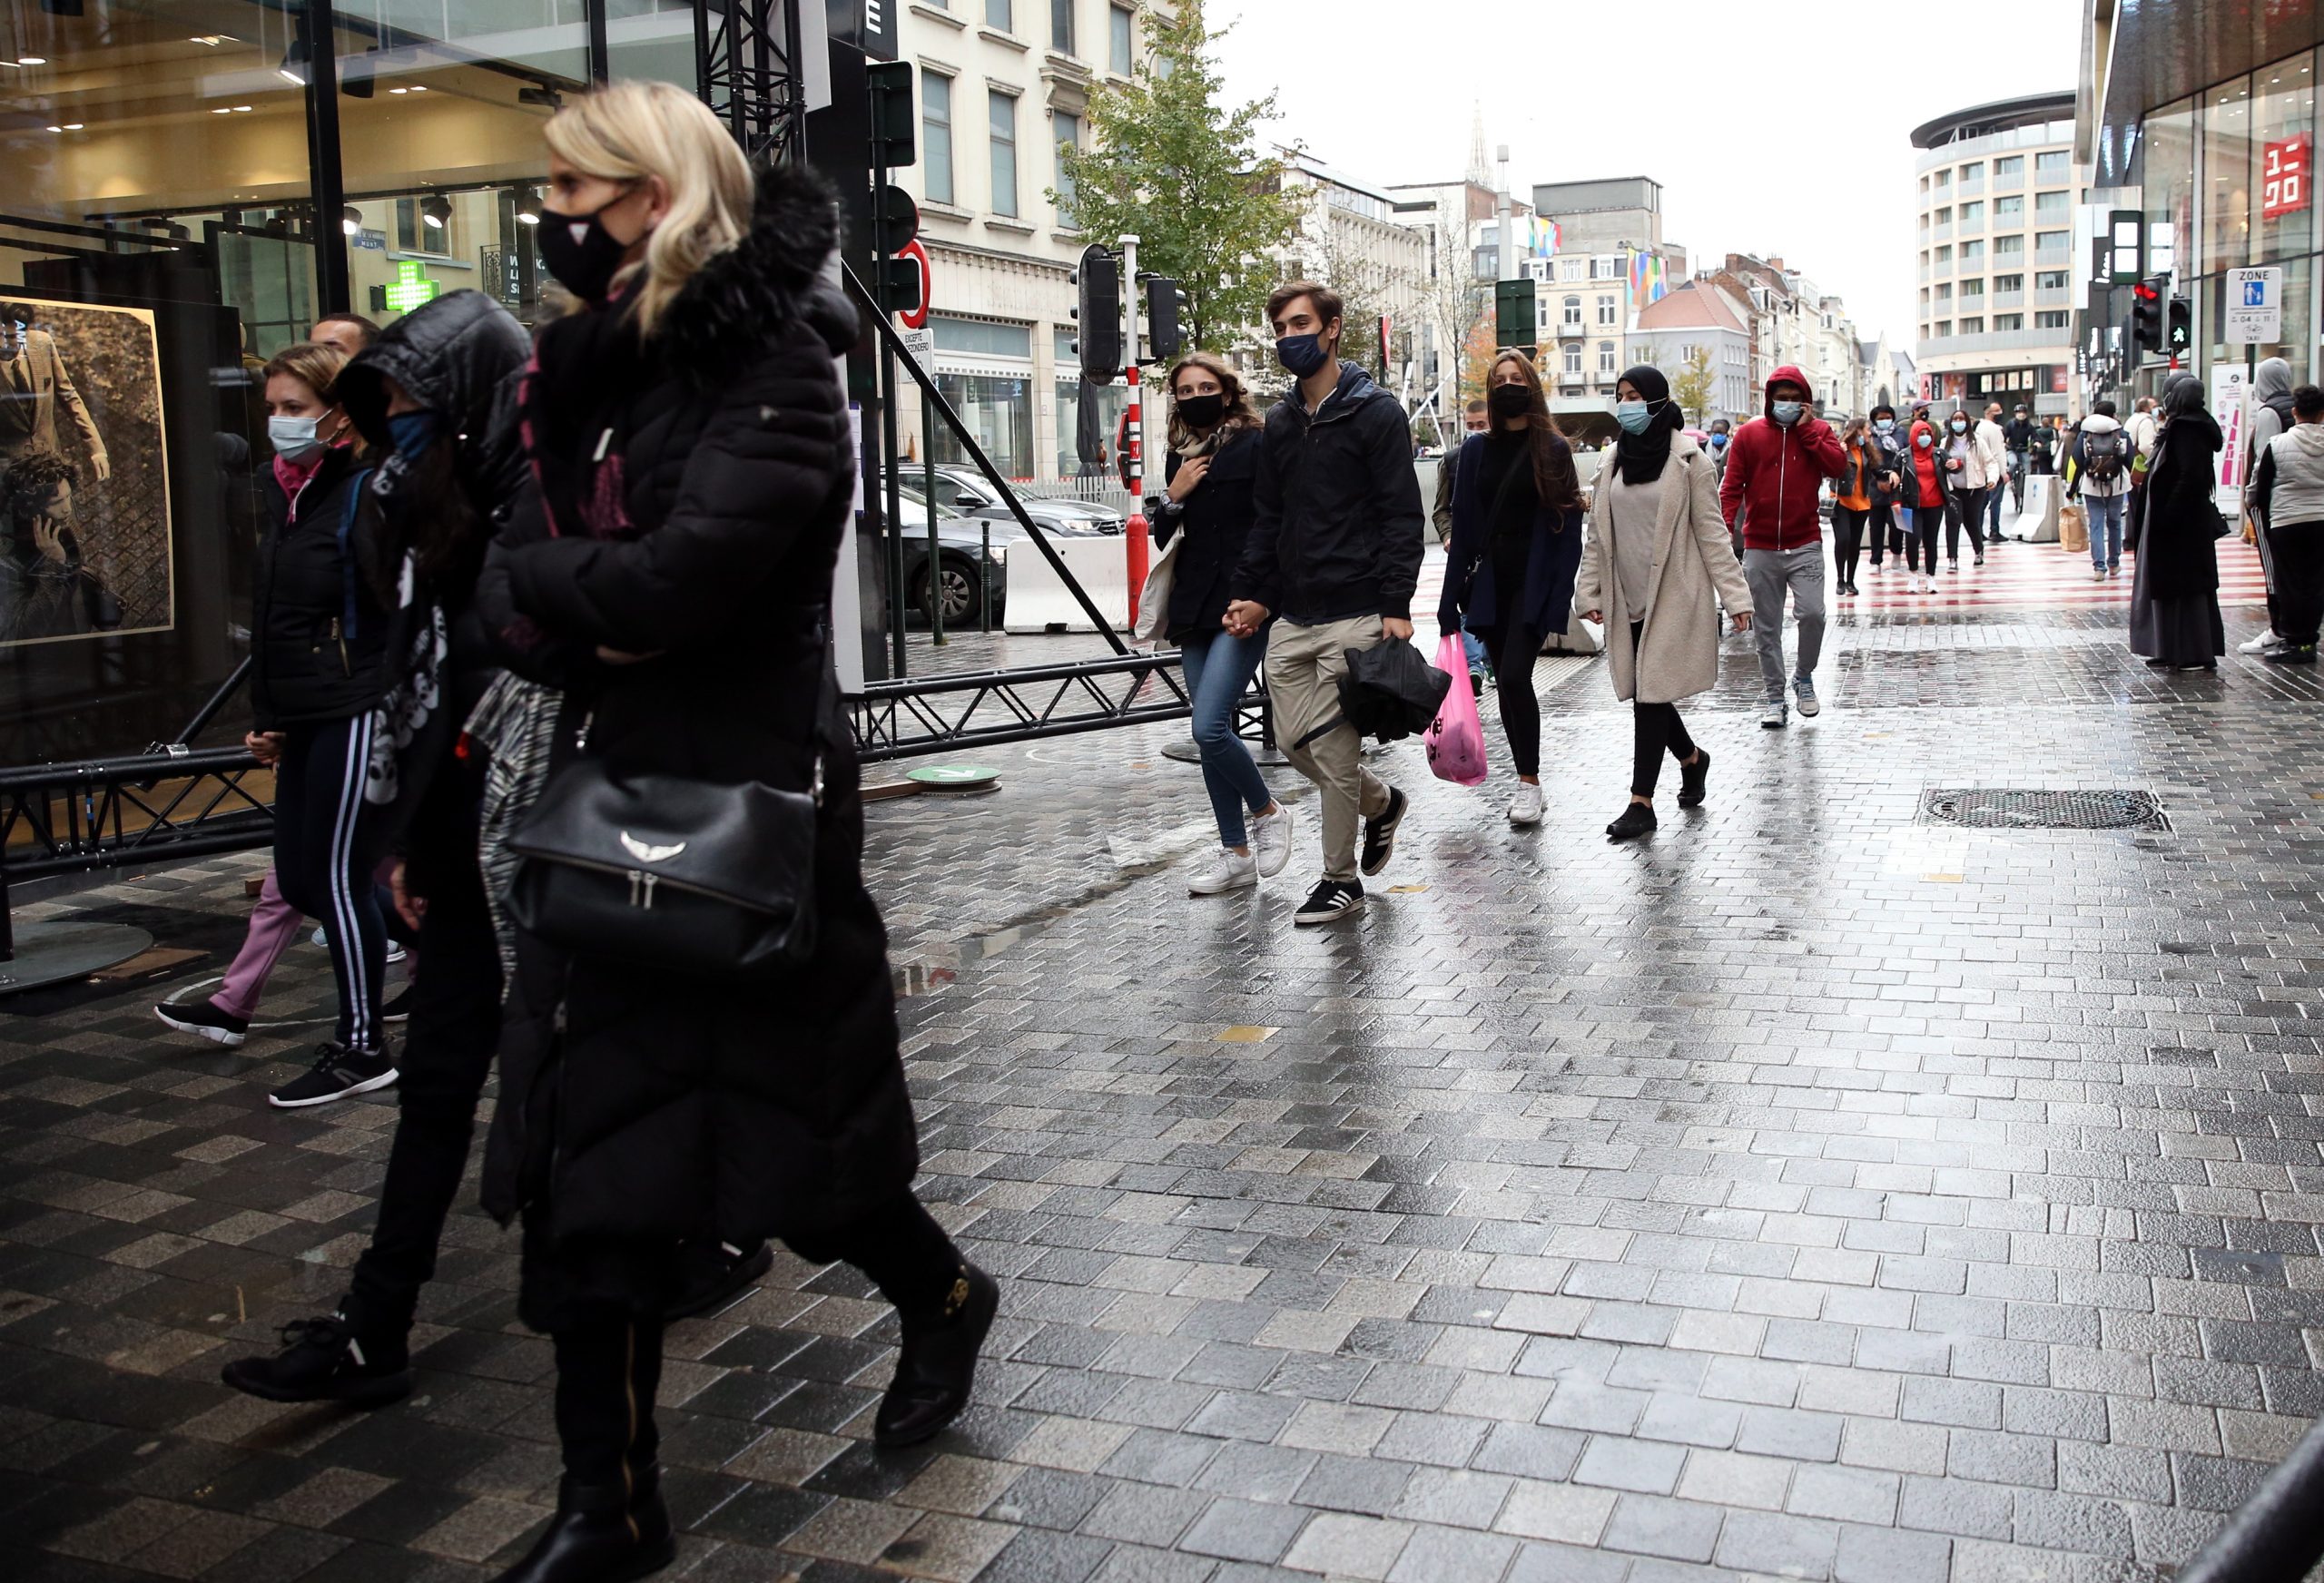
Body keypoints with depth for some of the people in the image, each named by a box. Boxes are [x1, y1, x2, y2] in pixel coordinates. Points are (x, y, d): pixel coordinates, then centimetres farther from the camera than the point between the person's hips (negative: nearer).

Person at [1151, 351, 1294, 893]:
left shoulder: (1255, 446, -5)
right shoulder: (1181, 457, 14)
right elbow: (1163, 539, 18)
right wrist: (1175, 496, -2)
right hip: (1195, 609, 7)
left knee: (1209, 728, -17)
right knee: (1212, 733, 7)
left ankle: (1268, 812, 8)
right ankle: (1236, 853, 16)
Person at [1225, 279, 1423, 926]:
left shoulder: (1375, 412, -5)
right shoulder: (1279, 422, 15)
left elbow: (1402, 515, -9)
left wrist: (1397, 607, -16)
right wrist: (1253, 594, 10)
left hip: (1354, 614, -7)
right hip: (1290, 615, 7)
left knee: (1333, 749, -4)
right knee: (1295, 740, 8)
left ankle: (1340, 879, 11)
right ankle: (1382, 802, 34)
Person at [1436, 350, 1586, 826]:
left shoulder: (1553, 448, 1)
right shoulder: (1476, 449, 9)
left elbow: (1569, 526, -2)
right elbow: (1463, 525, 8)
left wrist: (1559, 596, -12)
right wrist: (1452, 600, 3)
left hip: (1533, 583, -4)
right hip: (1490, 584, 4)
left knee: (1514, 676, -16)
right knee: (1507, 683, 7)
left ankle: (1529, 781, -5)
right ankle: (1527, 782, 18)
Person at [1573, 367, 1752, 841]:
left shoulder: (1688, 459, -4)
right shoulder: (1617, 460, 12)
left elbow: (1712, 532, -5)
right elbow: (1598, 533, 14)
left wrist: (1734, 595, -9)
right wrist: (1589, 591, 7)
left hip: (1674, 597, -6)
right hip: (1629, 598, 6)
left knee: (1651, 693, -8)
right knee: (1643, 692, 8)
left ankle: (1641, 803, -4)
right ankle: (1692, 758, 35)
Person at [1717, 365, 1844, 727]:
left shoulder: (1818, 431, 6)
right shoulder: (1749, 434, 4)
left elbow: (1837, 466, -11)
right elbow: (1732, 486, 1)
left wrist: (1806, 428, -9)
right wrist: (1724, 527, -13)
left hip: (1805, 546, -1)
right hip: (1760, 549, 1)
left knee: (1813, 613, -16)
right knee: (1767, 628, 4)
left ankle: (1804, 677, 10)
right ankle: (1775, 699, 14)